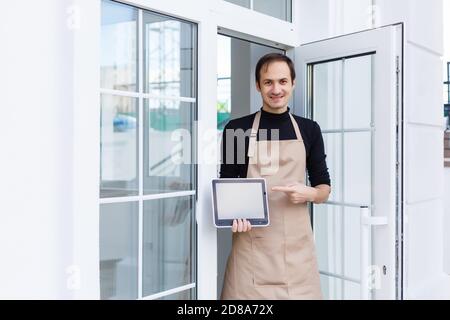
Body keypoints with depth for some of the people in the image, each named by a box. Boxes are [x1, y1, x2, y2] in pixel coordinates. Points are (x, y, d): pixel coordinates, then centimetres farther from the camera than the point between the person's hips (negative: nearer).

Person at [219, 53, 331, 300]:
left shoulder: (309, 129, 7)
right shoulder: (237, 129, 1)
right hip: (251, 245, -1)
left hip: (296, 244, 2)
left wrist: (308, 193, -11)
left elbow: (324, 189, 11)